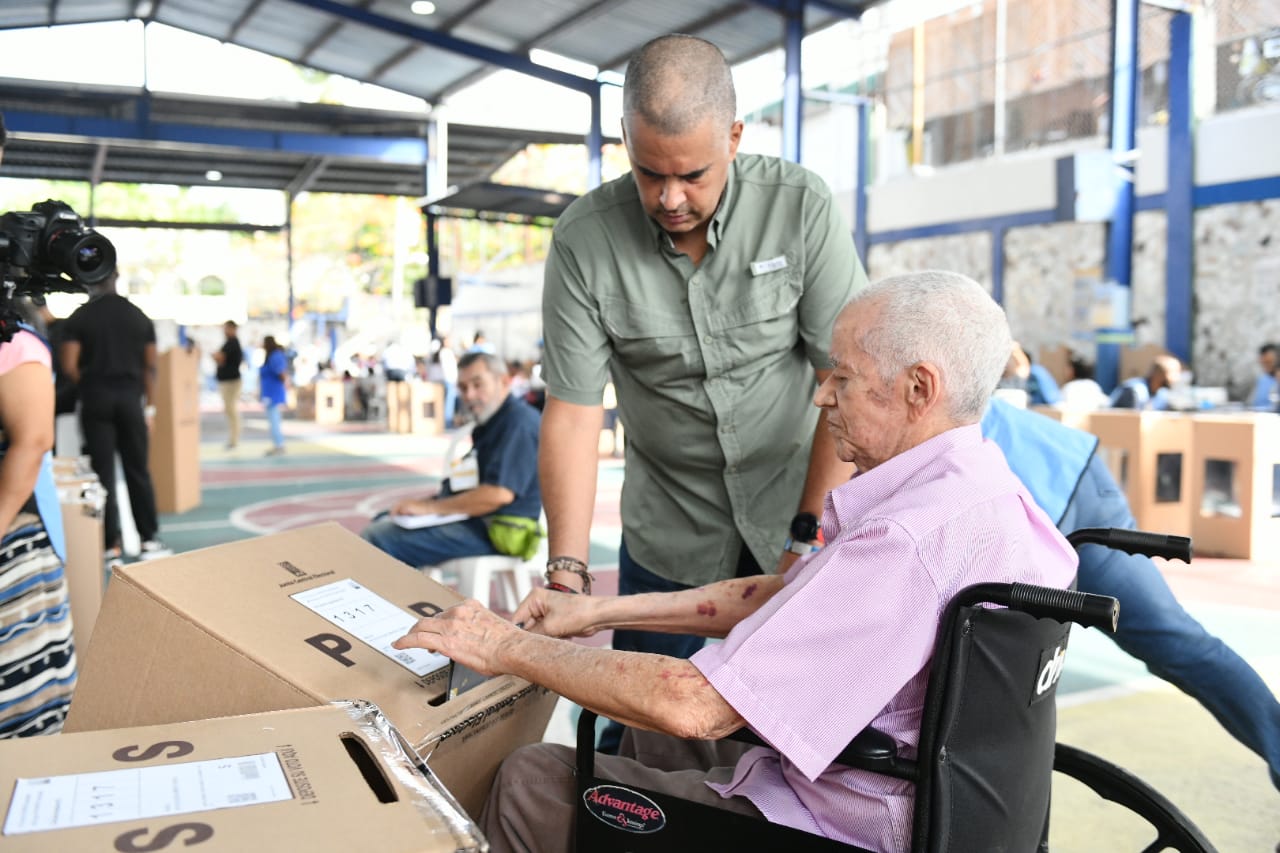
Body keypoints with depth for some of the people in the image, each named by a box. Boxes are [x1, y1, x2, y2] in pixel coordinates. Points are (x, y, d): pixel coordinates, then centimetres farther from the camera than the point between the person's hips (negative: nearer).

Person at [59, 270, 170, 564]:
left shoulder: (79, 317, -2)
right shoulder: (139, 316, 5)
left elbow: (68, 365, -9)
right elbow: (150, 366, 4)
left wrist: (88, 384, 9)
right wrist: (149, 407, 8)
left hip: (96, 399, -2)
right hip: (130, 398, 2)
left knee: (103, 473, 3)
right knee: (138, 470, 9)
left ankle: (112, 547, 4)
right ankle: (150, 540, 11)